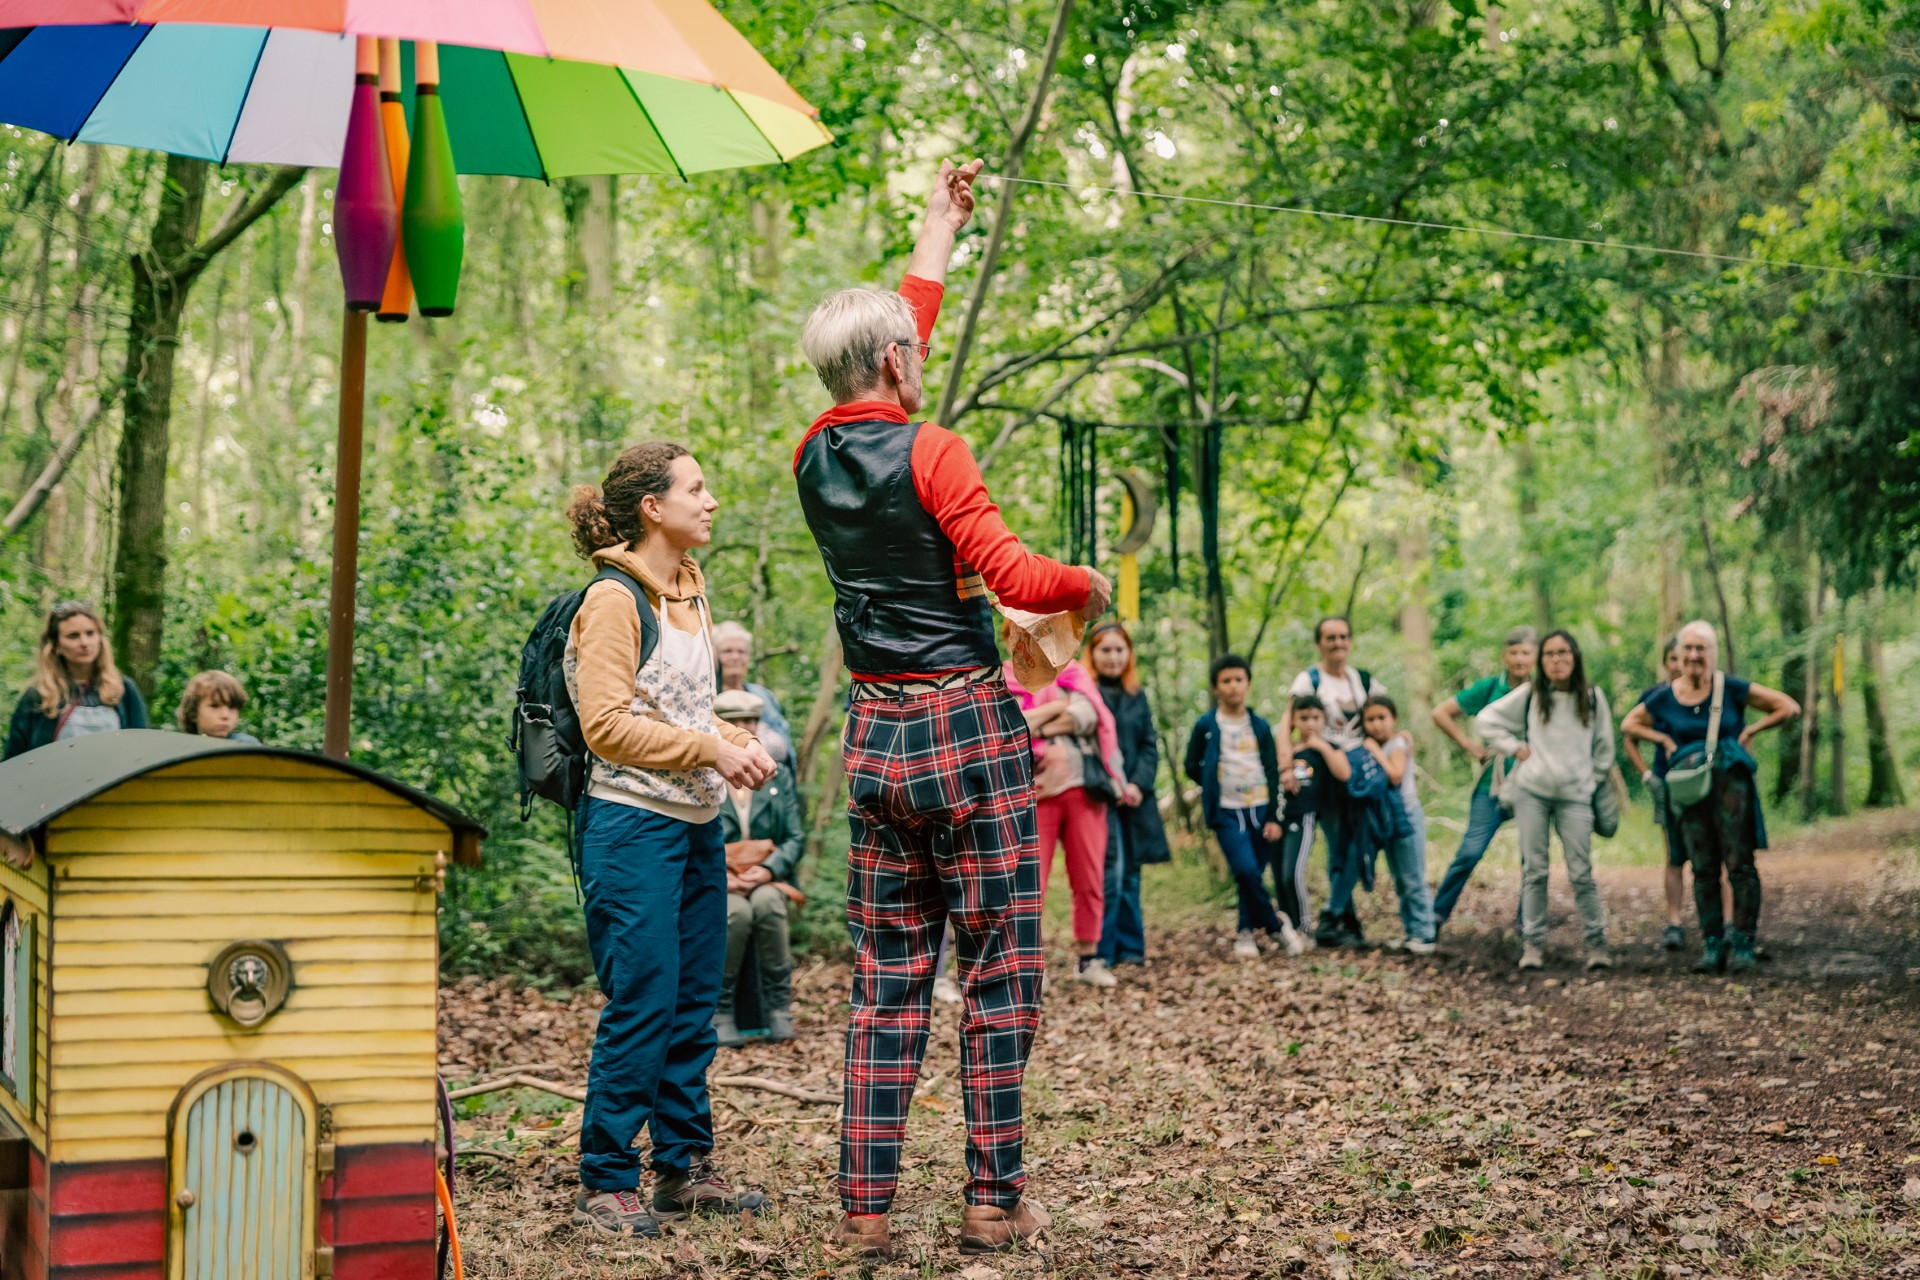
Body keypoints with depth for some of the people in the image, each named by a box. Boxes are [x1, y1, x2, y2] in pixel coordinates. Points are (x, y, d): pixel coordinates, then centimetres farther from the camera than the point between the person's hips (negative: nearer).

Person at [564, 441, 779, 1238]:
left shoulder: (690, 595, 16)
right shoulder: (614, 599, -10)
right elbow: (607, 724, -17)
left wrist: (739, 745, 6)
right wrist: (710, 750, -18)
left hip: (698, 825, 8)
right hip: (634, 825, -8)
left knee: (693, 1003, 11)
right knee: (640, 1004, -6)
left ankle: (685, 1167, 21)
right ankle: (607, 1183, 4)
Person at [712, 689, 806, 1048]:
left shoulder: (778, 776, 14)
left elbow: (796, 838, 7)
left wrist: (769, 869, -12)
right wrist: (720, 876, -17)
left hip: (768, 878, 1)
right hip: (716, 881, -1)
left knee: (766, 903, -35)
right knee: (736, 911, -36)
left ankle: (779, 1008, -24)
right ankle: (719, 1014, -22)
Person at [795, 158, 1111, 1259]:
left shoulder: (819, 455, 7)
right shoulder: (931, 453, -12)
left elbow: (883, 354, 23)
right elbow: (1013, 576, -19)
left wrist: (939, 233, 33)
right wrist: (1089, 585, 3)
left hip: (876, 736, 6)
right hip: (969, 731, -6)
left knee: (887, 980, 10)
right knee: (1000, 972, 3)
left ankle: (867, 1206, 10)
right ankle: (997, 1201, 7)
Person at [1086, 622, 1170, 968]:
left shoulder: (1137, 696, 14)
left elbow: (1150, 745, 11)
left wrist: (1138, 784, -6)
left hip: (1134, 798, 5)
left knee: (1130, 875, 9)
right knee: (1110, 874, -12)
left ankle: (1131, 949, 17)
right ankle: (1101, 954, -5)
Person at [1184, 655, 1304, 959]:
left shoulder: (1260, 726, 6)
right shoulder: (1206, 726, 0)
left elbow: (1272, 772, 6)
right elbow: (1192, 767, 10)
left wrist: (1273, 817, 0)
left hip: (1260, 809, 3)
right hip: (1227, 812, -2)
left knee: (1255, 874, 2)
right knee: (1246, 870, -17)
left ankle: (1246, 933, 19)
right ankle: (1275, 926, -2)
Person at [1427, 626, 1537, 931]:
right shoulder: (1489, 688, 1)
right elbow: (1441, 713, 5)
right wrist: (1471, 747, 1)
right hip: (1494, 784, -1)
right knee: (1470, 852, -10)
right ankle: (1435, 916, 0)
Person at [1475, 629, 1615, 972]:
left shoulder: (1593, 698, 5)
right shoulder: (1529, 694, 3)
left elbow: (1604, 748, 15)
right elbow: (1486, 719, 8)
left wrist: (1596, 781, 12)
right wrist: (1514, 747, 0)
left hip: (1575, 796, 0)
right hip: (1531, 793, 0)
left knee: (1581, 873, -4)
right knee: (1534, 870, 2)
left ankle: (1597, 941, 4)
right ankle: (1533, 942, 5)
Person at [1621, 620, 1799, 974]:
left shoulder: (1732, 689, -3)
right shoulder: (1664, 698, 4)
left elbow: (1789, 708, 1)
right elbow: (1629, 724, 20)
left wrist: (1749, 731, -3)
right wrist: (1664, 740, 7)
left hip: (1730, 781, -3)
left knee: (1739, 864, -4)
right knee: (1703, 869, 5)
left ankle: (1743, 942, 0)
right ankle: (1712, 945, 10)